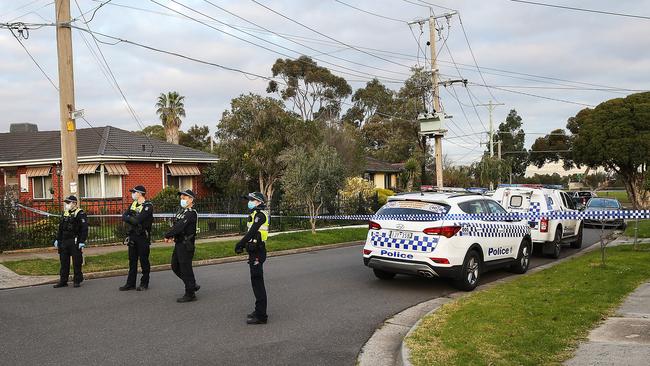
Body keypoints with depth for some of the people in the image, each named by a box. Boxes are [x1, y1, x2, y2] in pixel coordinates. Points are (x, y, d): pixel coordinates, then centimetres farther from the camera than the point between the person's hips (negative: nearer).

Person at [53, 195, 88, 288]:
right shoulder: (65, 214, 15)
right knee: (64, 262, 10)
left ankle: (77, 280, 9)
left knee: (76, 262, 0)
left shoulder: (80, 214, -9)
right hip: (64, 242, 7)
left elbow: (84, 228, -14)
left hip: (75, 242, -7)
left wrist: (82, 241, -19)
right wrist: (57, 240, 17)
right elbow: (60, 228, 22)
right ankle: (63, 281, 17)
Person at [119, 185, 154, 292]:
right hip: (132, 236, 7)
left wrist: (128, 218, -8)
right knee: (132, 261, 10)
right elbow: (123, 217, 3)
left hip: (143, 237, -7)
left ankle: (144, 283, 11)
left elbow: (138, 220, -23)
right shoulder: (133, 204, 12)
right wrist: (133, 220, -15)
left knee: (144, 261, 2)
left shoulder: (148, 206, -13)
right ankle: (131, 283, 16)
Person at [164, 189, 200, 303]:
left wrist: (167, 235, -14)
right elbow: (175, 225, 11)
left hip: (186, 245, -10)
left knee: (185, 268, -2)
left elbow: (179, 227, -24)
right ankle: (192, 285, 30)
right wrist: (171, 236, -7)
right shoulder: (182, 211, 12)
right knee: (175, 266, 18)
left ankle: (190, 294, 9)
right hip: (179, 244, 10)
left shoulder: (191, 213, -18)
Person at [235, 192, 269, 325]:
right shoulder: (257, 214, 17)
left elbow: (252, 232, -22)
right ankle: (260, 311, 25)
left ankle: (261, 316, -3)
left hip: (257, 253, -10)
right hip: (255, 252, 10)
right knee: (256, 282, 16)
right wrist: (242, 245, 10)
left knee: (257, 282, -7)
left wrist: (240, 244, -16)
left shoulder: (260, 214, -15)